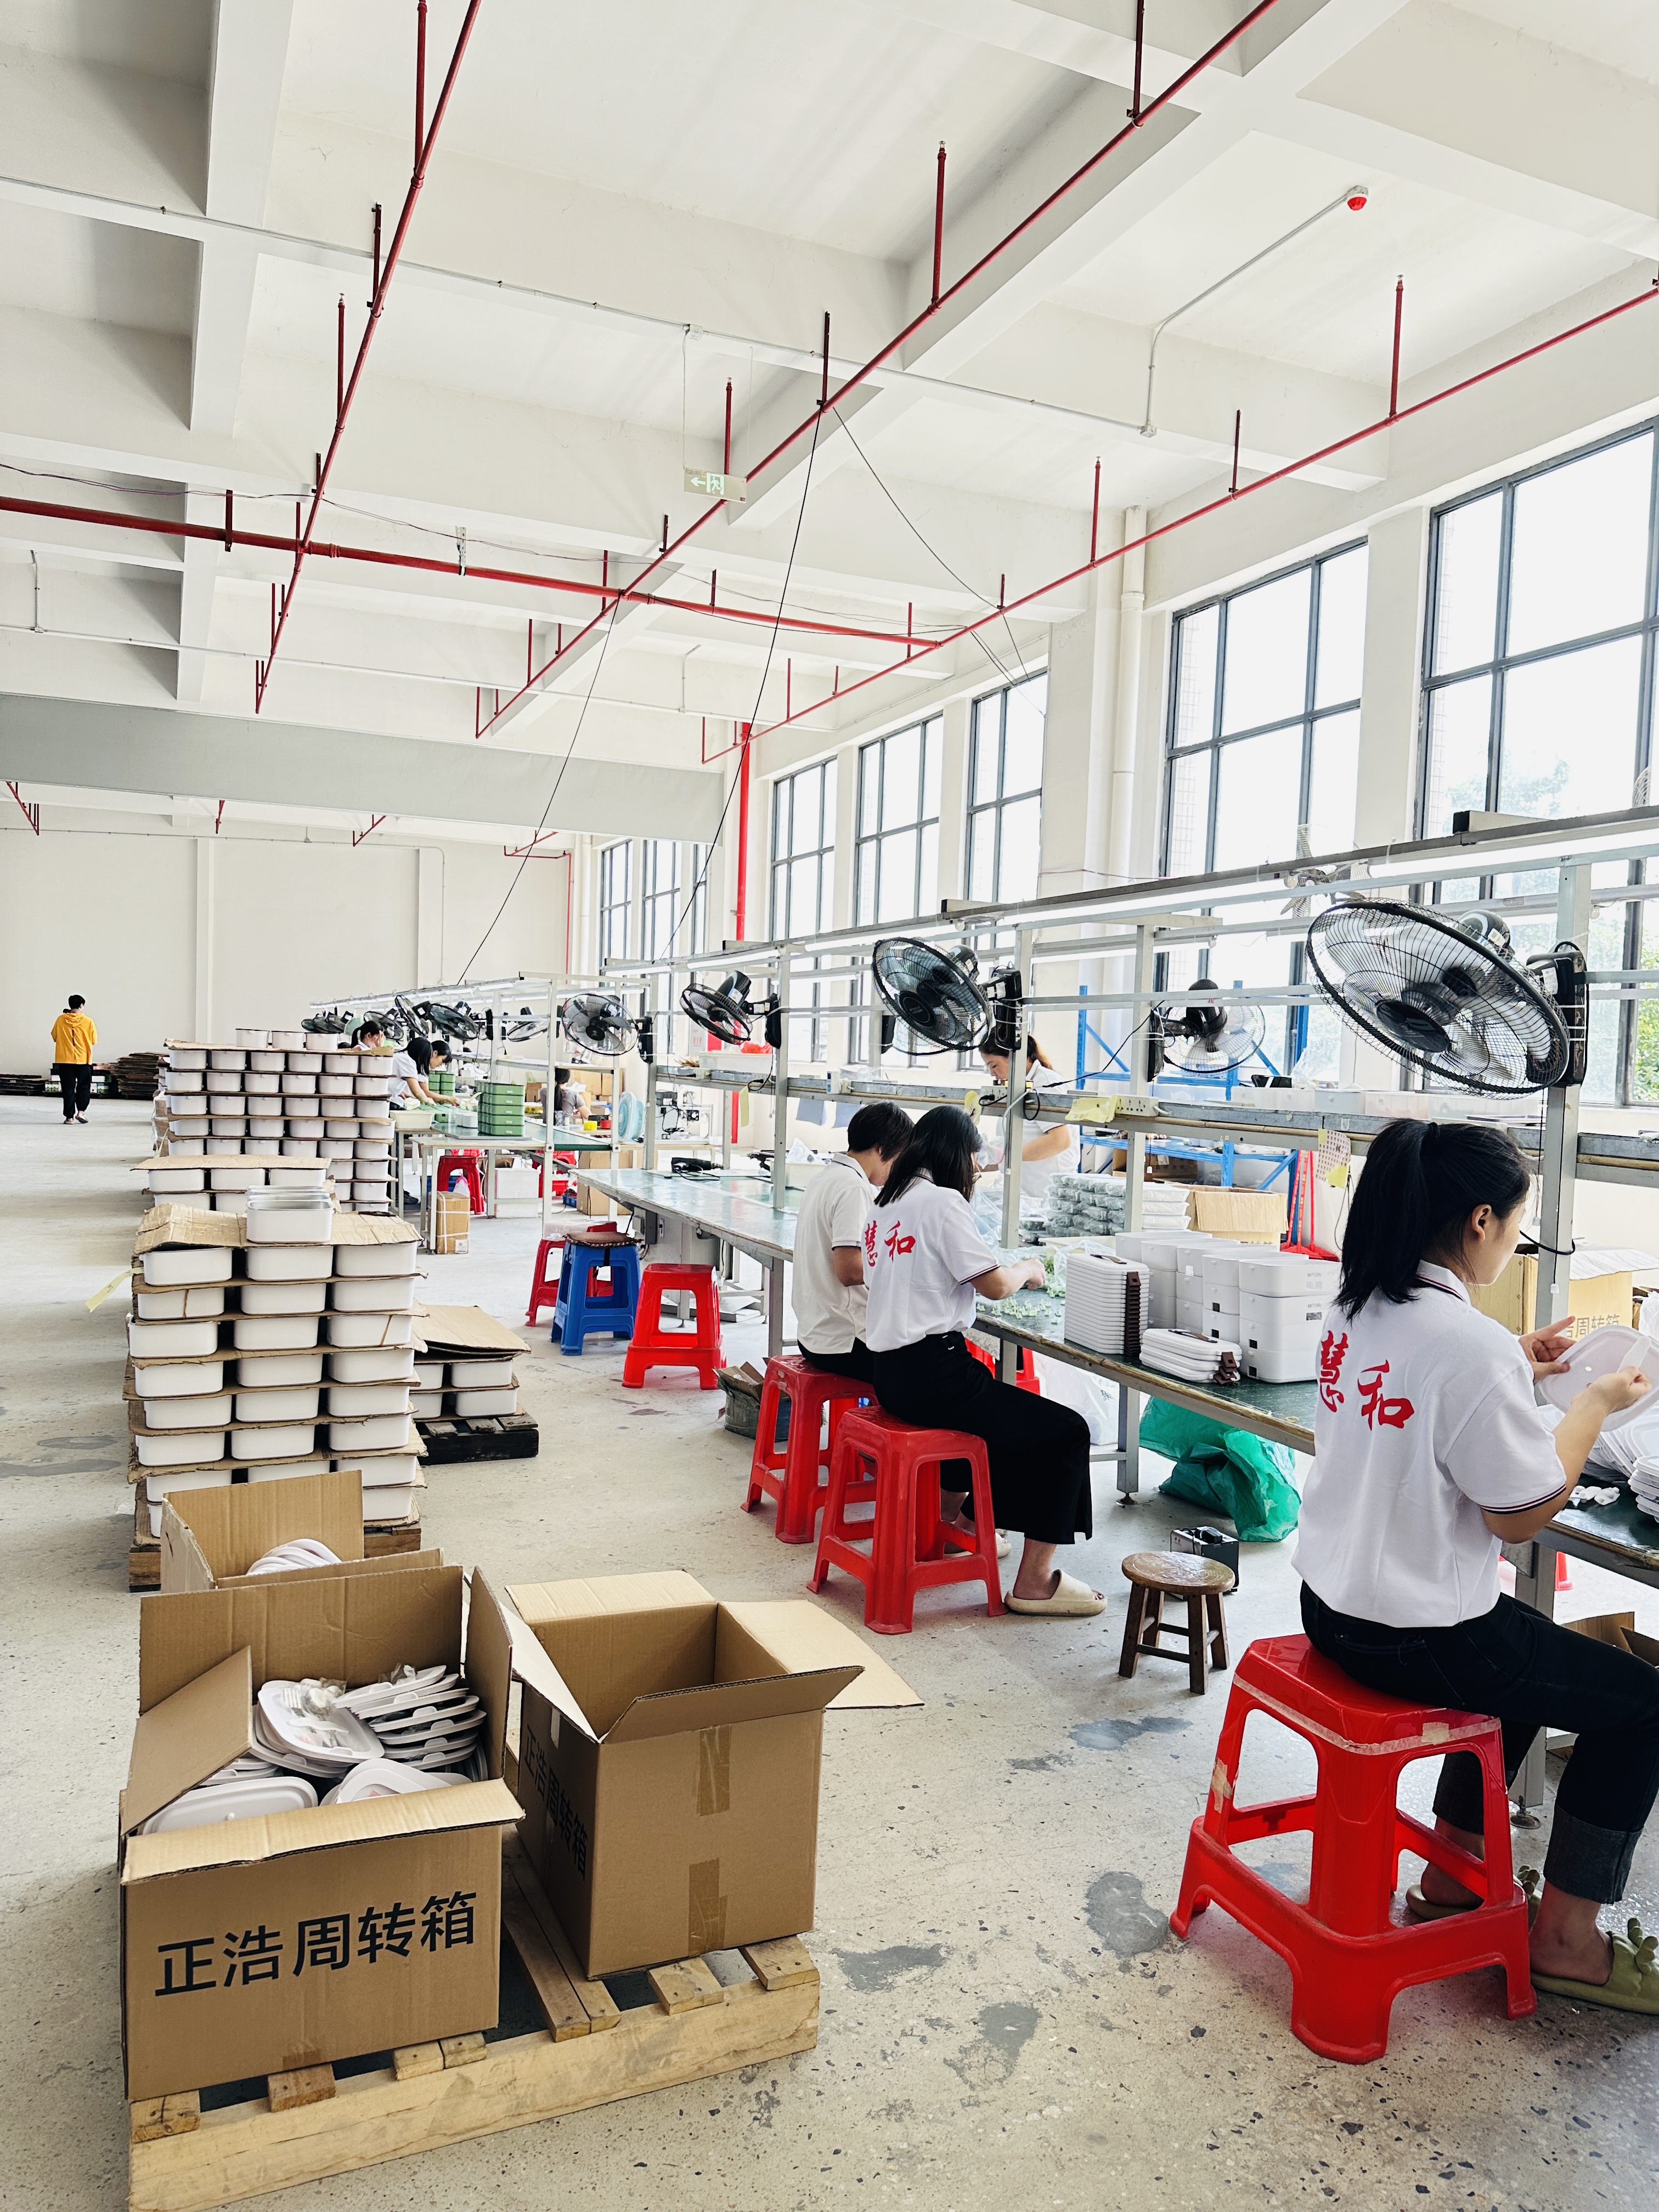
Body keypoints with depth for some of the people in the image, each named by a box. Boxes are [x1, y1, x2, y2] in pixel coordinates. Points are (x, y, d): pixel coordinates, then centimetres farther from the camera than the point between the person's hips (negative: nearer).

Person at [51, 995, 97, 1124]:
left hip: (64, 1060, 1)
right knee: (84, 1086, 13)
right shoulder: (88, 1021, -8)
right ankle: (81, 1111, -2)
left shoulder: (61, 1020, -3)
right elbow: (94, 1040, 0)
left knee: (68, 1088, 6)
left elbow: (54, 1037, 7)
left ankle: (69, 1116, 5)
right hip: (83, 1060, -1)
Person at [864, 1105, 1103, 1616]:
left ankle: (949, 1518, 49)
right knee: (1067, 1432, -2)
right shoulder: (942, 1201, -13)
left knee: (988, 1396, 37)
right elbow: (995, 1284, -13)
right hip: (931, 1373, -10)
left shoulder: (886, 1202, 12)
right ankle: (1033, 1583, 1)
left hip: (890, 1372, 10)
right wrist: (1028, 1269, 8)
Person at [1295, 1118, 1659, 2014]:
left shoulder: (1354, 1311, 0)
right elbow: (1520, 1514, -16)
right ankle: (1565, 1937, 22)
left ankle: (1451, 1870, 40)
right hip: (1416, 1639, -9)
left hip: (1332, 1605, 9)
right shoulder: (1472, 1343, -26)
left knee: (1531, 1652, 33)